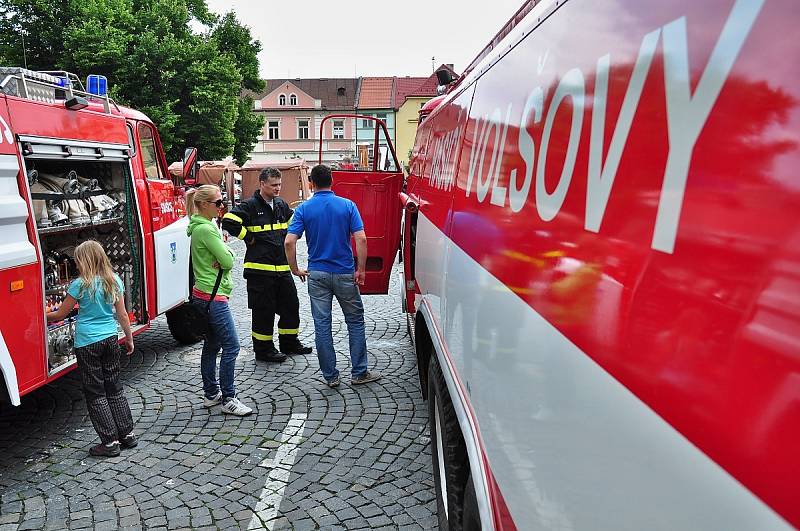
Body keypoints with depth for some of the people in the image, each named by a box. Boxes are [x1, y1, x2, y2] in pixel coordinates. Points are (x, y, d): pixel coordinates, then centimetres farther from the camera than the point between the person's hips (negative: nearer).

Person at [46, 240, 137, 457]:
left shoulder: (80, 285, -12)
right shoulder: (114, 281, 1)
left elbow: (60, 314, -1)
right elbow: (122, 315, 5)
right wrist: (129, 338, 16)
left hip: (88, 343, -5)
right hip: (111, 339, 5)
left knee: (95, 393, 5)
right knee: (114, 388, 15)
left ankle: (110, 441, 7)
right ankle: (127, 433, 19)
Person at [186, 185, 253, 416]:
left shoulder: (201, 226, 14)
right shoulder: (206, 229, -18)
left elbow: (227, 258, 12)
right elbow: (228, 261, -18)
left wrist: (222, 257, -8)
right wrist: (224, 257, 1)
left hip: (204, 294, 11)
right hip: (213, 295, -11)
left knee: (211, 345, 16)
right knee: (231, 346, -7)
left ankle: (211, 394, 25)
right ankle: (228, 399, -1)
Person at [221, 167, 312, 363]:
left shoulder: (281, 205, 12)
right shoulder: (250, 206, -9)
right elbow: (228, 221, -20)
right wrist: (248, 238, -12)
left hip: (282, 267, 7)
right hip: (260, 269, -7)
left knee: (290, 304, 13)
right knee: (263, 310, 1)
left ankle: (289, 343, 30)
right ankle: (263, 349, 14)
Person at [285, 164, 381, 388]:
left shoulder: (304, 208, -2)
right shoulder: (347, 205, -3)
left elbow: (289, 241, -11)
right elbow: (361, 238, -12)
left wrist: (295, 269, 1)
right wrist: (361, 270, -5)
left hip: (317, 274, 1)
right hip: (345, 274, 0)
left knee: (322, 325, 8)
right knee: (355, 321, 12)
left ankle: (330, 376, 14)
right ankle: (359, 373, 15)